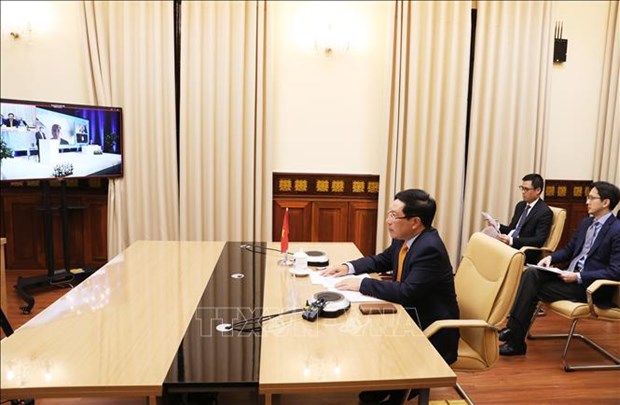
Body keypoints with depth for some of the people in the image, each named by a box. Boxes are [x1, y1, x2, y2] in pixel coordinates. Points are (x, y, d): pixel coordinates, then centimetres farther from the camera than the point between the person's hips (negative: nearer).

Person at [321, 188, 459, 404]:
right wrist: (349, 267, -2)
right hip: (409, 316, 8)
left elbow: (406, 293, -33)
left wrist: (362, 284, -25)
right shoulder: (403, 239, -1)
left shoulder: (430, 249, -28)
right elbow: (381, 260, 14)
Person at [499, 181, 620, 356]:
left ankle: (516, 341, -10)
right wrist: (551, 258, 0)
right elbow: (569, 250, 21)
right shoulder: (586, 223, 12)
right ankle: (513, 328, -20)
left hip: (590, 285, -7)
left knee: (533, 289, -19)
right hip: (572, 274, 7)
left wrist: (578, 277, -23)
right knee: (531, 274, -18)